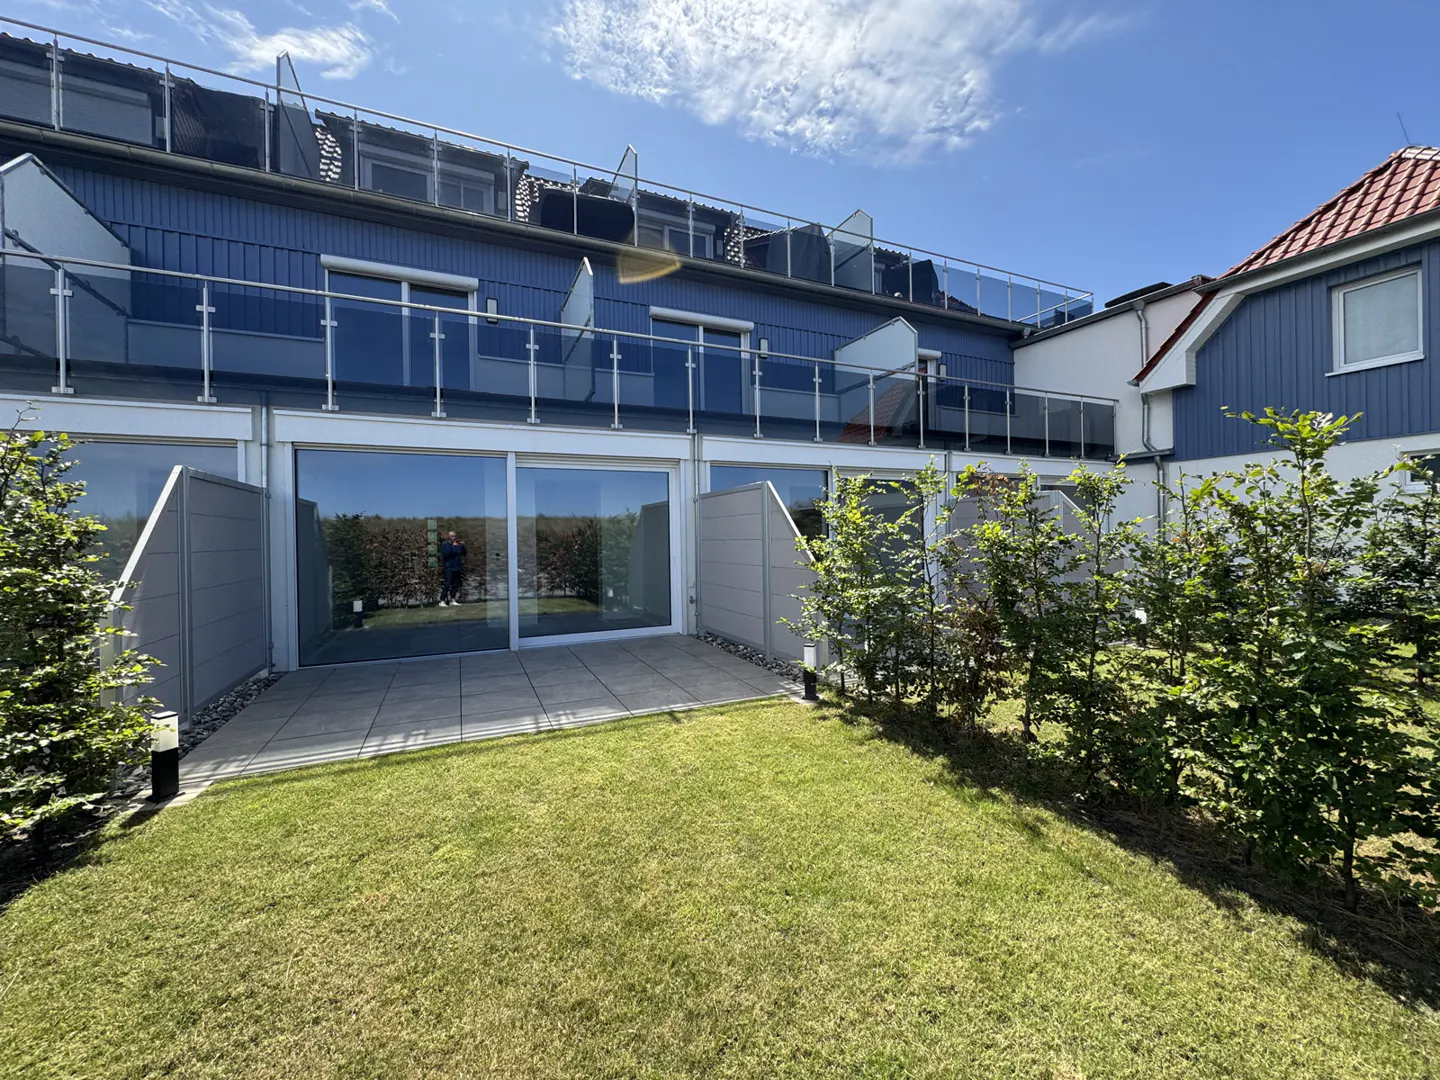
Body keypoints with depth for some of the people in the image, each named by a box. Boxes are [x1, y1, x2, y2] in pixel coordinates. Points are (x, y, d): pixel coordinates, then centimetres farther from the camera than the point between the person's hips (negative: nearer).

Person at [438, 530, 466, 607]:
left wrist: (462, 546, -4)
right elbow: (446, 553, -17)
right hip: (448, 567, -5)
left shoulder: (458, 544, 13)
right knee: (448, 584, -13)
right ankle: (442, 601, -10)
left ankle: (452, 600, 11)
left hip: (457, 567, 5)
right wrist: (453, 546, -15)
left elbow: (464, 553, 10)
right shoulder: (444, 544, 0)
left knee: (456, 585, 4)